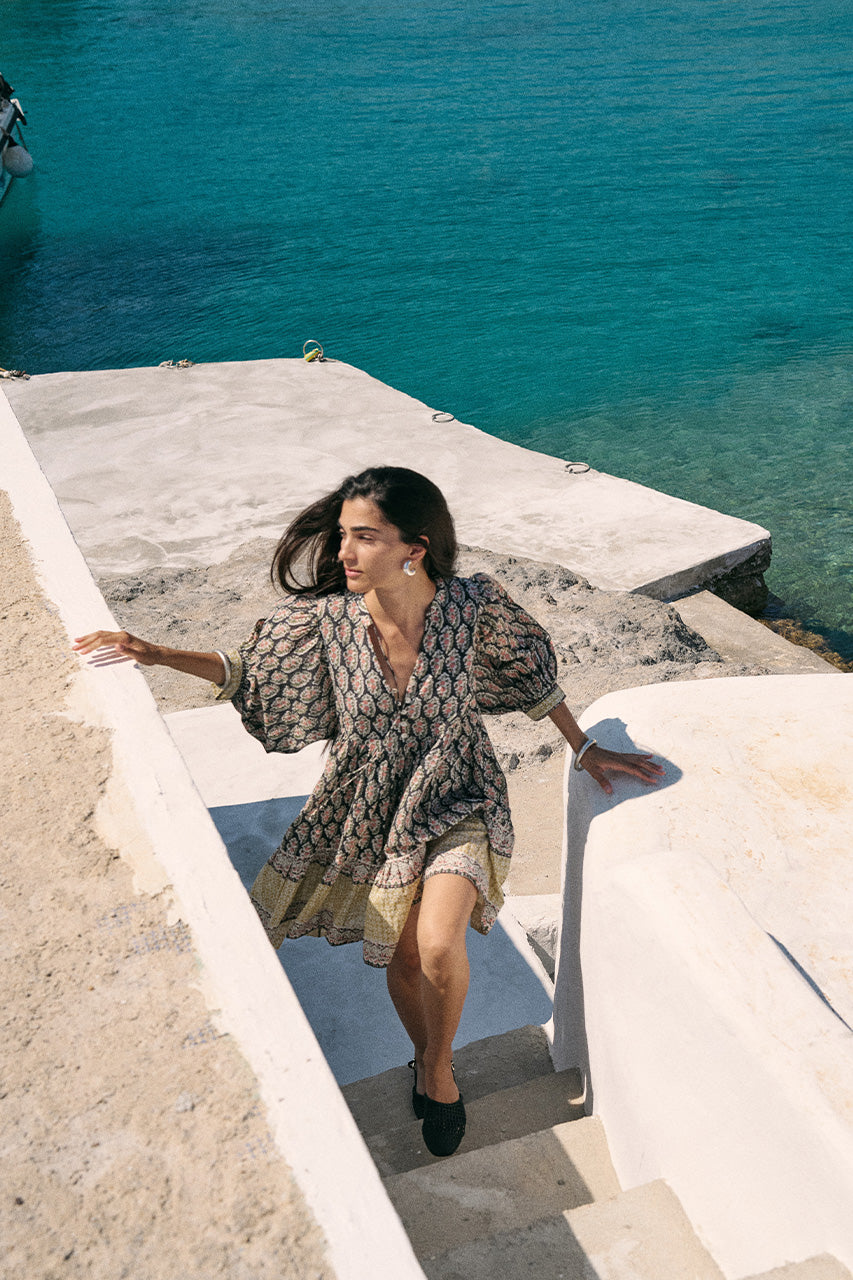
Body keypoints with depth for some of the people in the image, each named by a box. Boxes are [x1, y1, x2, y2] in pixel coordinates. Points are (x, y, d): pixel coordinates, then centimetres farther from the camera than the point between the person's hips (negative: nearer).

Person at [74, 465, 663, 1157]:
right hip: (374, 811, 2)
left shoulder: (475, 604, -23)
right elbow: (250, 672, -1)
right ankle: (428, 1059, 46)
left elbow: (532, 672, -3)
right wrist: (161, 655, -11)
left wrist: (585, 750, 3)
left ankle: (439, 1067, 10)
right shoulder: (326, 616, -19)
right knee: (401, 959, 11)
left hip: (456, 803, -2)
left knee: (437, 946, -23)